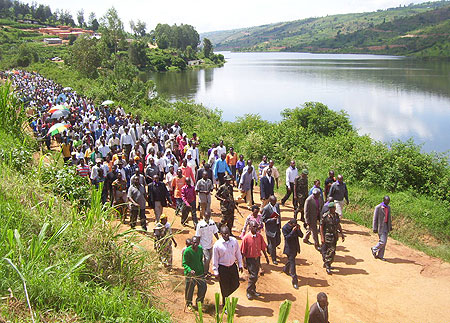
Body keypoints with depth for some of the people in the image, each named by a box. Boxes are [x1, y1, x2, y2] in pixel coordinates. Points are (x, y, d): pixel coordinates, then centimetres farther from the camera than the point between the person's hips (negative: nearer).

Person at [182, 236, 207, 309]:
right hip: (190, 274, -5)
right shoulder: (187, 251, -19)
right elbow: (184, 264, -16)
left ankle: (199, 302, 32)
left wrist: (203, 270, 16)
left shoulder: (200, 249, -1)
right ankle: (188, 304, 33)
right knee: (189, 289, 8)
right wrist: (190, 270, -32)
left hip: (200, 273, 5)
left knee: (203, 287, 8)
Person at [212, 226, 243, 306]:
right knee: (224, 288, 7)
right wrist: (216, 272, -8)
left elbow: (238, 253, 6)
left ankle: (225, 296, 42)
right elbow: (215, 259, -9)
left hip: (233, 266, 4)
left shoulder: (234, 241, -7)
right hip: (222, 268, -4)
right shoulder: (217, 245, -17)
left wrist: (240, 265, 9)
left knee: (235, 284, 11)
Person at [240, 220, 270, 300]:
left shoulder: (259, 236, -2)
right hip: (250, 259, -5)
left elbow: (263, 248, 10)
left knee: (255, 276, 15)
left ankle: (253, 290, 32)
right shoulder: (246, 237, -17)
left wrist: (266, 257, 13)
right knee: (253, 276, -7)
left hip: (257, 258, 5)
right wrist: (244, 263, -13)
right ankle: (249, 292, 11)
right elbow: (243, 251, -13)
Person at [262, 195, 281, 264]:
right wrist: (272, 219, -27)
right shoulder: (266, 209, -19)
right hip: (270, 229, -7)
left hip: (277, 227, 7)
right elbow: (263, 219, -13)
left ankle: (268, 248, 45)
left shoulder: (277, 205, 1)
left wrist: (279, 224, 10)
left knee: (278, 241, 17)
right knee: (272, 244, 3)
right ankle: (274, 259, 18)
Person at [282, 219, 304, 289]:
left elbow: (301, 236, -2)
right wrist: (292, 231, -30)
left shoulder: (296, 227, 0)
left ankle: (286, 269, 55)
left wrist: (299, 230, -20)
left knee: (290, 260, 24)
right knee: (292, 263, -8)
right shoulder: (285, 228, -16)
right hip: (289, 248, -6)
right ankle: (295, 282, -6)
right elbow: (287, 238, -22)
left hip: (295, 247, 6)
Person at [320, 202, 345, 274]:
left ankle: (326, 263, 31)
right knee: (330, 251, -8)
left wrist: (342, 234, 12)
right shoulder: (325, 216, -13)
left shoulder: (336, 215, 5)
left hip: (335, 236, 6)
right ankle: (328, 267, 1)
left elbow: (339, 225, 14)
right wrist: (322, 237, -15)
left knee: (332, 251, 13)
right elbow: (321, 227, -10)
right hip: (327, 236, -6)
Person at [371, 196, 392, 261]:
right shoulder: (378, 207, -12)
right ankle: (374, 249, 15)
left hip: (386, 226, 7)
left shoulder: (388, 207, 10)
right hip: (380, 226, -7)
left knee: (384, 242, 8)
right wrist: (375, 228, -13)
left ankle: (380, 256, 17)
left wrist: (390, 226, 17)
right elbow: (375, 218, -11)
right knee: (382, 241, -11)